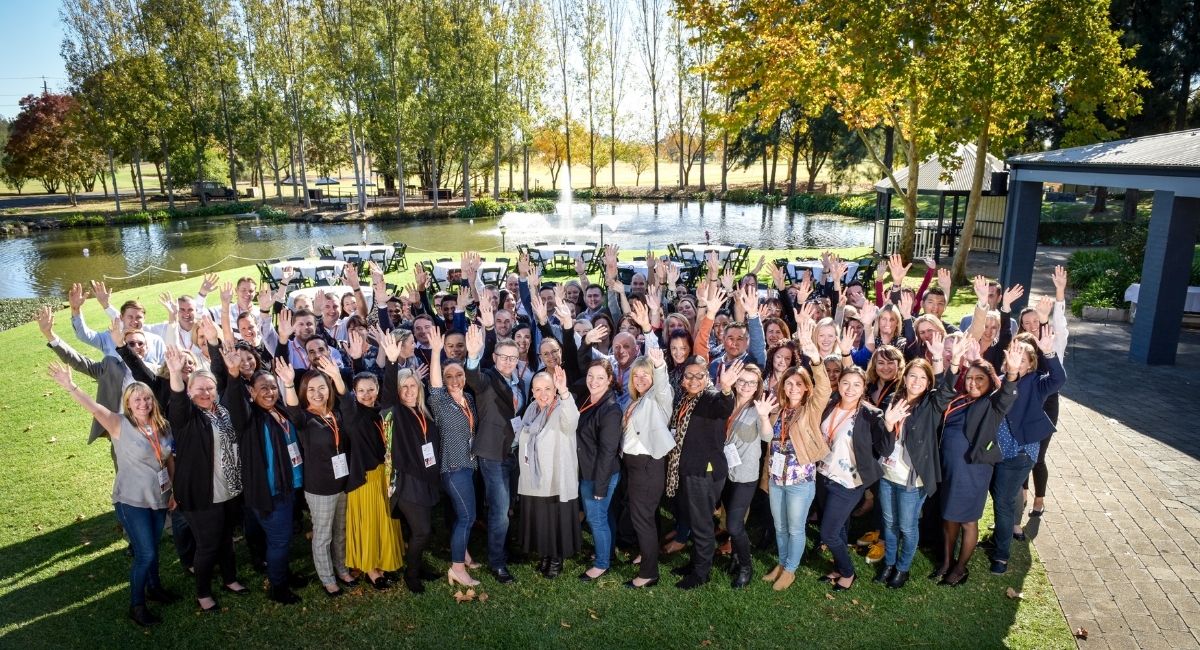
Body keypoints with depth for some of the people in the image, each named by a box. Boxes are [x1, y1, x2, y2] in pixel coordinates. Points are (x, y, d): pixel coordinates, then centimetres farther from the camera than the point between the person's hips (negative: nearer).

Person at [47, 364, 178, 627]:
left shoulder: (162, 426, 0)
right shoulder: (120, 425, -13)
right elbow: (95, 408, -30)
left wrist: (174, 491, 9)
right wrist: (70, 386, -44)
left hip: (159, 498, 5)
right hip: (131, 501, -5)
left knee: (152, 549, 20)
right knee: (145, 554, -4)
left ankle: (154, 587, 42)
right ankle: (136, 605, 15)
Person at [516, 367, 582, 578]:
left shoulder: (562, 410, -14)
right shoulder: (531, 411, 7)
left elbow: (572, 420, -40)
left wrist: (564, 392, -55)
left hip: (557, 480, -6)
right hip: (533, 480, 6)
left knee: (557, 522, 5)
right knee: (538, 522, 15)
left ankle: (557, 559, 25)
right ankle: (545, 555, 34)